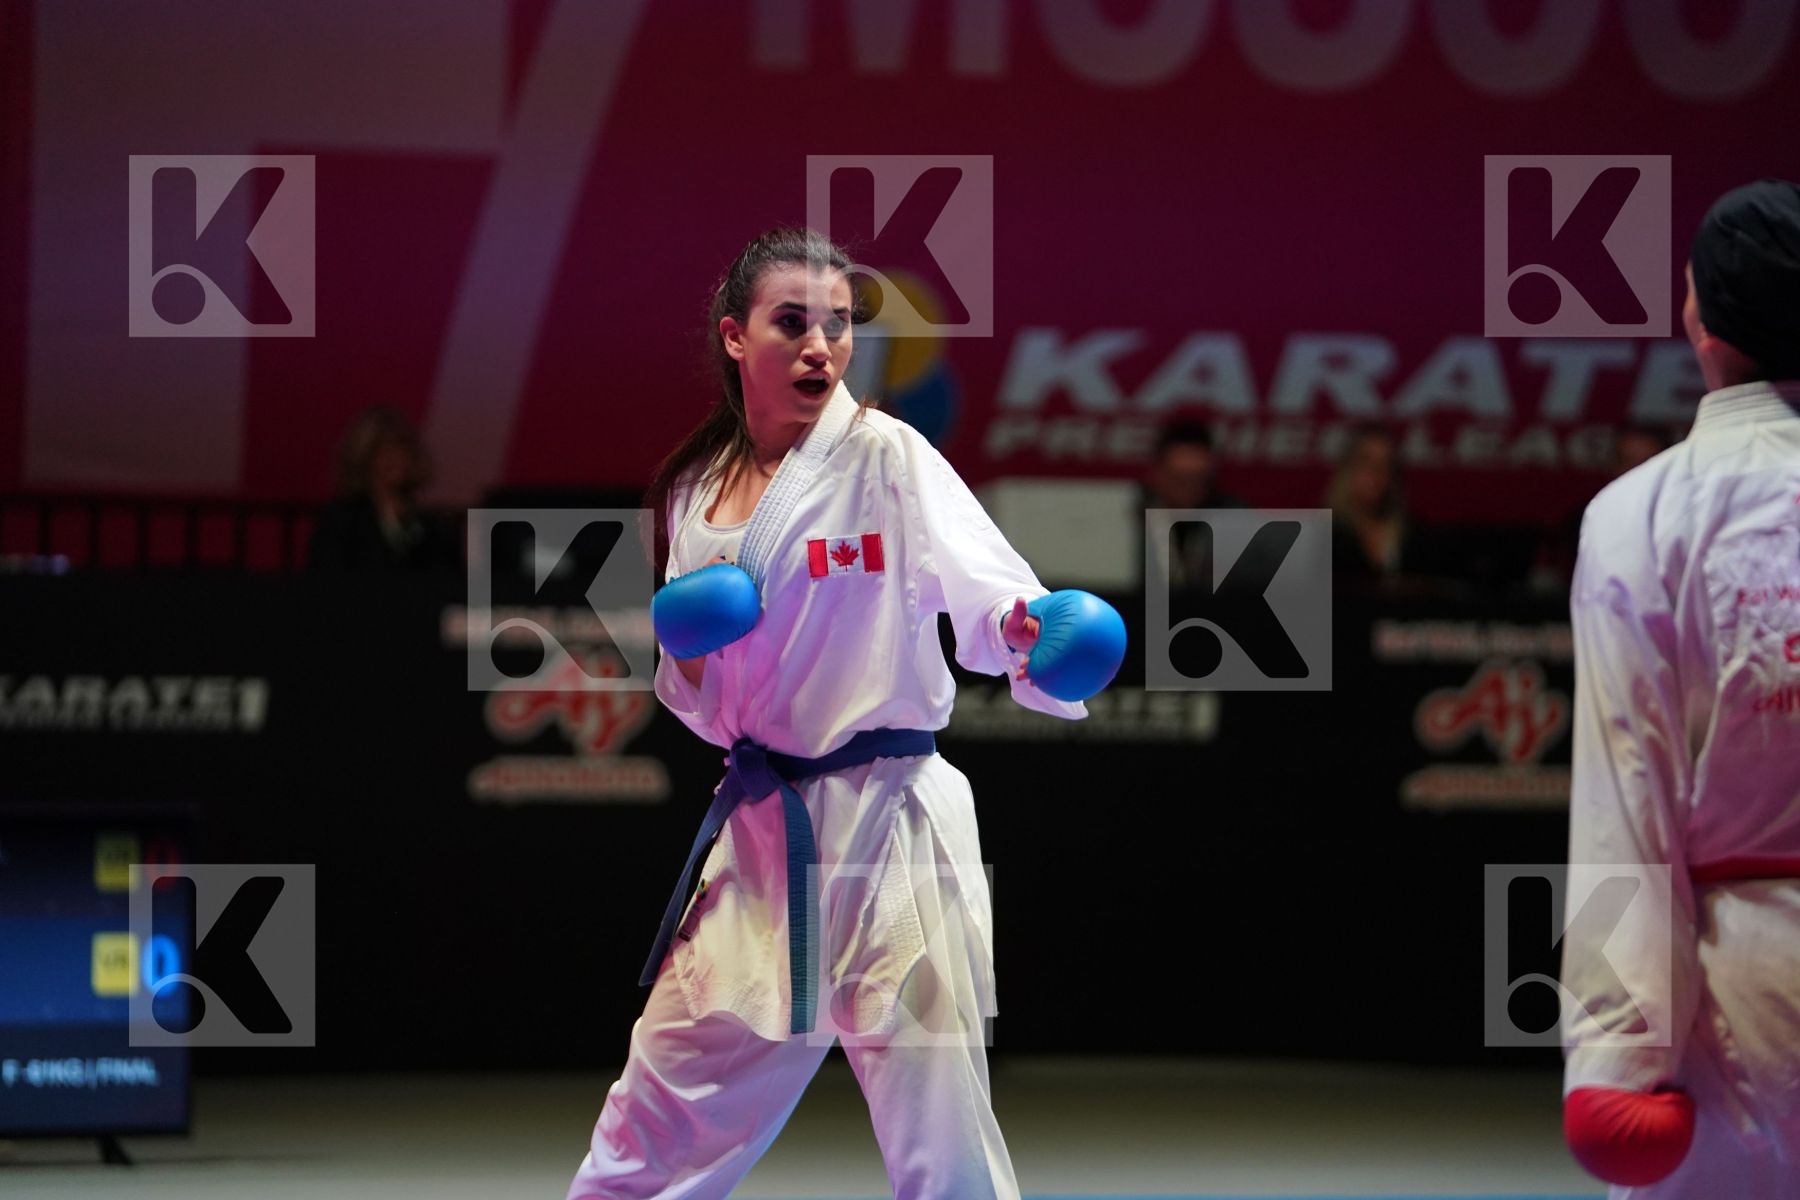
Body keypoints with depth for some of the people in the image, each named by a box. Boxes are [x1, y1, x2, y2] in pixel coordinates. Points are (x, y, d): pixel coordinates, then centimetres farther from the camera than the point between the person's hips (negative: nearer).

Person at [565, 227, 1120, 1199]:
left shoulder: (885, 457, -7)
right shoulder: (698, 488, 9)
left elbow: (984, 586, -23)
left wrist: (1027, 638, -45)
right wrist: (686, 653, -5)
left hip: (884, 824, -5)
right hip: (759, 822, 5)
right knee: (664, 1108, 14)